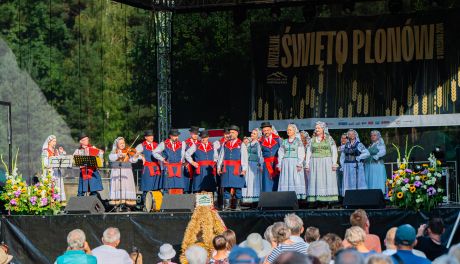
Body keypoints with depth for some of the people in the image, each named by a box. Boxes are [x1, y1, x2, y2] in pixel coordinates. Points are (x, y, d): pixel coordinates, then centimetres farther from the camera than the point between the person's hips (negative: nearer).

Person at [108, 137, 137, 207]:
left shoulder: (127, 151, 10)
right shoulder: (114, 152, 11)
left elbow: (131, 160, -2)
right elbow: (111, 158, -9)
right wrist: (119, 155, -21)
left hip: (126, 171, 0)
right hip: (116, 172, 0)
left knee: (127, 185, -10)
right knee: (117, 185, -8)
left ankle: (129, 201, -11)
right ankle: (116, 201, -8)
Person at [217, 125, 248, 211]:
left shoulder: (241, 145, 4)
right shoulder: (225, 145, 15)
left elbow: (244, 158, 0)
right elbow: (221, 157, 18)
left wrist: (244, 169, -8)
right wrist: (219, 167, 10)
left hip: (236, 170, -3)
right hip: (226, 170, 3)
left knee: (238, 188, -2)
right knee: (226, 187, 0)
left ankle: (238, 205, 3)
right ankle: (226, 205, 1)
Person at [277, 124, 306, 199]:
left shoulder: (298, 141, 5)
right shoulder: (284, 142, 15)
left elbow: (301, 154, -2)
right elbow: (280, 154, 15)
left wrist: (299, 164, -12)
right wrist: (279, 165, 6)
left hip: (295, 163, -3)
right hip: (285, 163, 3)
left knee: (296, 179, -9)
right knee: (285, 179, -4)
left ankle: (297, 195, -11)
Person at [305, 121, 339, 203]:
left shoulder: (329, 139, 6)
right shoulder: (312, 140, 14)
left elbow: (334, 152, 2)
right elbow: (308, 153, 15)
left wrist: (334, 163, -7)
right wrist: (307, 164, 6)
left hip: (327, 163, -3)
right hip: (315, 163, 3)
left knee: (328, 180, -8)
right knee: (316, 180, -5)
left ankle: (328, 198, -9)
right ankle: (316, 197, -7)